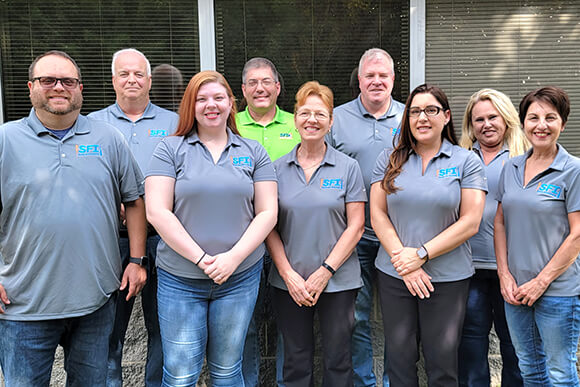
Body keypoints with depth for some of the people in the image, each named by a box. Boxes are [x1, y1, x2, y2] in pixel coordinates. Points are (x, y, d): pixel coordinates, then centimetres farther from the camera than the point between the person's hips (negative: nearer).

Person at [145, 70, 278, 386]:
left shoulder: (254, 152, 6)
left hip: (240, 276, 2)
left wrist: (234, 257, -12)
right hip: (180, 278, -1)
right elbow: (157, 212, -8)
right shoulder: (170, 149, 0)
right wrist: (201, 258, -14)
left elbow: (267, 212, 1)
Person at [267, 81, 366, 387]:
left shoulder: (348, 167, 0)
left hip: (338, 281, -1)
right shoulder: (278, 169, 4)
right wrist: (288, 274, -8)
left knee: (338, 361, 10)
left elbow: (356, 226, -4)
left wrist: (325, 271, -11)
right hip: (288, 282, 2)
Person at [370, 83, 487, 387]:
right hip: (394, 274, 2)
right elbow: (377, 215, 1)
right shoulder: (389, 159, 5)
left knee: (442, 361, 9)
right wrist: (402, 259, -10)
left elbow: (470, 222, -7)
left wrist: (421, 254, -14)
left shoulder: (466, 162, 0)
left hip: (448, 277, -1)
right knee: (399, 358, 12)